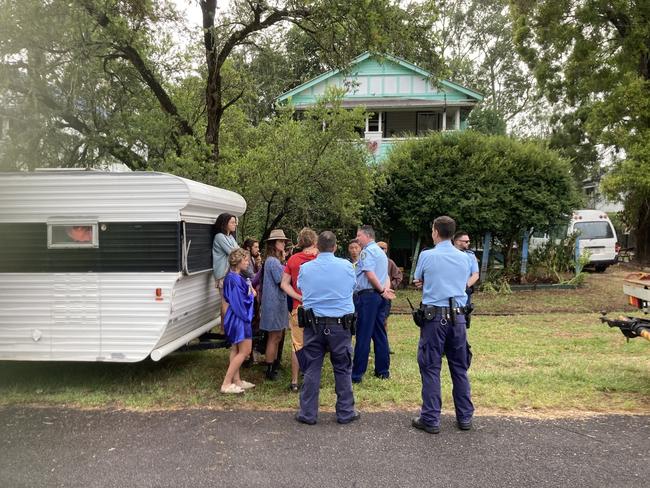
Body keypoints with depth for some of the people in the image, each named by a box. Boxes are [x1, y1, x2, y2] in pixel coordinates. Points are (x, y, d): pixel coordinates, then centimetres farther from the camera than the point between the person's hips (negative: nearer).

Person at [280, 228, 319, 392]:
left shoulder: (293, 259, 1)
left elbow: (284, 284, -3)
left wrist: (300, 298, -9)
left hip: (298, 308, 2)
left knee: (298, 345, 9)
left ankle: (294, 382, 14)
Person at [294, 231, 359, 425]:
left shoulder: (305, 268, -3)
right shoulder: (346, 266, -6)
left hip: (314, 324, 1)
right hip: (340, 324, -1)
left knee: (312, 369, 8)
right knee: (343, 369, 11)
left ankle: (308, 413, 16)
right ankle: (345, 412, 20)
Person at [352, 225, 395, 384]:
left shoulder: (367, 251, -10)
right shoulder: (381, 252, 21)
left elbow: (370, 274, -20)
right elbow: (386, 277, 18)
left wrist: (382, 290, -10)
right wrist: (385, 289, 0)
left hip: (367, 295, -9)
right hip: (378, 297, 9)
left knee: (363, 335, -5)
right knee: (379, 334, 12)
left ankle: (357, 374, 0)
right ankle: (383, 370, 18)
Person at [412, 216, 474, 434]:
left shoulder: (427, 256, -6)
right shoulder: (464, 258, 5)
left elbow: (417, 281, 9)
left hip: (434, 316, -4)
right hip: (458, 316, 4)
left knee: (431, 368, 3)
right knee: (460, 368, 13)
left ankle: (431, 420, 8)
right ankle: (465, 417, 22)